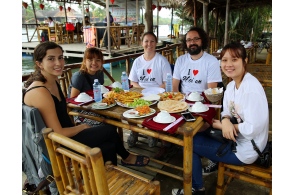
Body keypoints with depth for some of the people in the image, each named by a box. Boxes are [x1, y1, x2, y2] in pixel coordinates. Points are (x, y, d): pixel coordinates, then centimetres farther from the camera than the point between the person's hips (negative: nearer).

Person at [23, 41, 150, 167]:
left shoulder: (54, 80, 3)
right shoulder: (40, 92, -26)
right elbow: (58, 133, -23)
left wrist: (79, 127, 0)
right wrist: (82, 127, -9)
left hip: (66, 134, 8)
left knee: (109, 147, 0)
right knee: (110, 131, -4)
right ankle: (126, 157, 25)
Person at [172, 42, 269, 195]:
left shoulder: (251, 89, -26)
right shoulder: (231, 85, 2)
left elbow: (253, 128, -27)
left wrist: (221, 125, -15)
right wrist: (226, 120, -17)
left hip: (244, 150, -8)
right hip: (235, 138, 8)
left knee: (189, 143, -5)